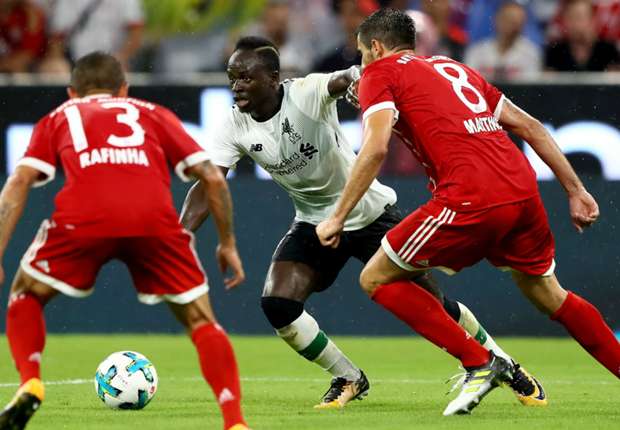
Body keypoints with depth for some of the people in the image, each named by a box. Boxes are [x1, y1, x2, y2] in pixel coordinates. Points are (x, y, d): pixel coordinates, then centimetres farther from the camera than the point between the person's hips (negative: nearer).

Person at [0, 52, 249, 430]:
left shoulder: (58, 118, 31)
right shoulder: (153, 114, 33)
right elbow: (213, 177, 24)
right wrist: (228, 243, 33)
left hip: (83, 218, 0)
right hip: (156, 221, 1)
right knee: (201, 320, 15)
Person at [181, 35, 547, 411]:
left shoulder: (307, 93, -25)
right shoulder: (235, 127, -13)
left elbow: (344, 80, -46)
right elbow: (206, 188, -15)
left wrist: (355, 79, -71)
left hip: (371, 213, -4)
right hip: (314, 223, 4)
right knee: (277, 305, -16)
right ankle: (348, 380, 7)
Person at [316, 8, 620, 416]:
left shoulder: (381, 73, 9)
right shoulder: (455, 68, 28)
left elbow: (376, 148, -8)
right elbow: (528, 126, 24)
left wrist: (338, 218, -4)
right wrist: (576, 191, 26)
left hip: (470, 199, -7)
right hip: (523, 190, 7)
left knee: (376, 279, 8)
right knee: (549, 295, 26)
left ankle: (479, 363, 2)